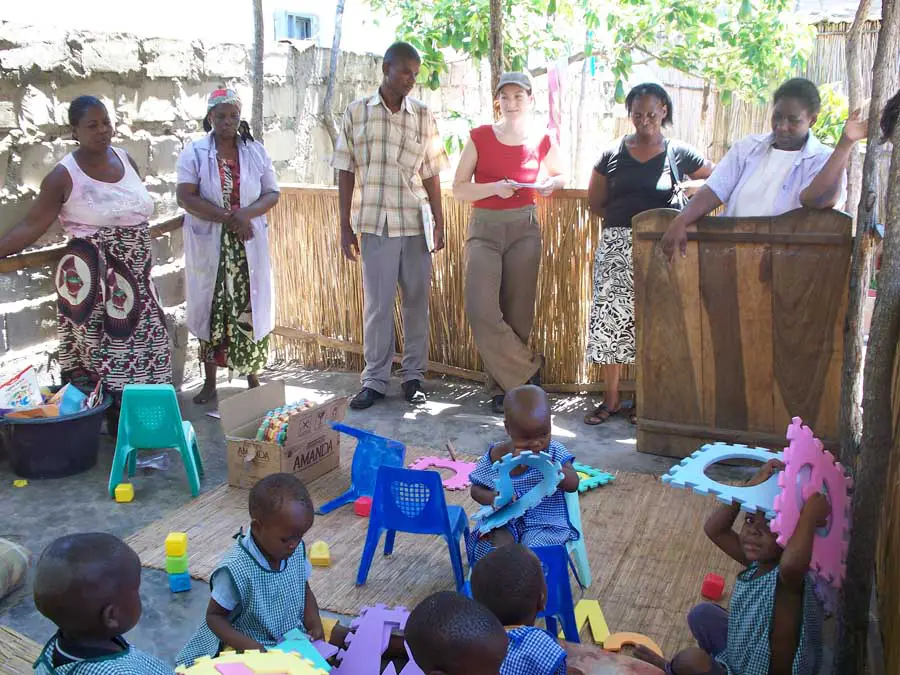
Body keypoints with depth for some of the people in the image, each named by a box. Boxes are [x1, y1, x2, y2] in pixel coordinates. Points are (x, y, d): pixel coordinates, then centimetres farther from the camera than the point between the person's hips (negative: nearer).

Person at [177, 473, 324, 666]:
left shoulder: (297, 550, -8)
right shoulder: (236, 570, -26)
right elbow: (214, 616, -14)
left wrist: (314, 621, -10)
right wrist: (247, 646, -27)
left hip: (295, 634, 6)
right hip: (256, 646, -6)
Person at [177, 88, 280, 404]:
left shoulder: (256, 151, 7)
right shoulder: (194, 153, 0)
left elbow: (272, 194, 4)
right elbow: (186, 197, -10)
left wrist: (245, 214, -15)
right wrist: (228, 218, -18)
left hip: (248, 245, 1)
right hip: (209, 245, -1)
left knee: (251, 308, 3)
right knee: (210, 308, 4)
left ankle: (253, 379, 16)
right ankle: (210, 383, 14)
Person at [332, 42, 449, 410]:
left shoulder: (423, 116, 7)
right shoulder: (356, 113, 3)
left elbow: (431, 174, 9)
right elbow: (346, 173, 4)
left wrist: (439, 223, 5)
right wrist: (345, 227, 1)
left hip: (417, 223, 2)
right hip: (375, 223, -1)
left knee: (417, 301, 7)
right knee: (377, 304, 2)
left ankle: (413, 376, 19)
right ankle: (375, 380, 13)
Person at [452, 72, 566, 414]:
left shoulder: (541, 141, 5)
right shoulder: (480, 137, 0)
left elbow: (561, 175, 22)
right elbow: (458, 189, 0)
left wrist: (550, 184, -1)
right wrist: (495, 187, -17)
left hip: (524, 228, 1)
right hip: (484, 228, -1)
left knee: (518, 313, 1)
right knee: (481, 310, -16)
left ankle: (504, 387, 17)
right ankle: (528, 372, 2)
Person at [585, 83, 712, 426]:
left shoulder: (678, 154, 2)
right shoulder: (612, 154, 6)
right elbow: (595, 202, 12)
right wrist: (626, 217, 1)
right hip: (617, 246, 1)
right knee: (611, 318, -1)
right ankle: (611, 399, 10)